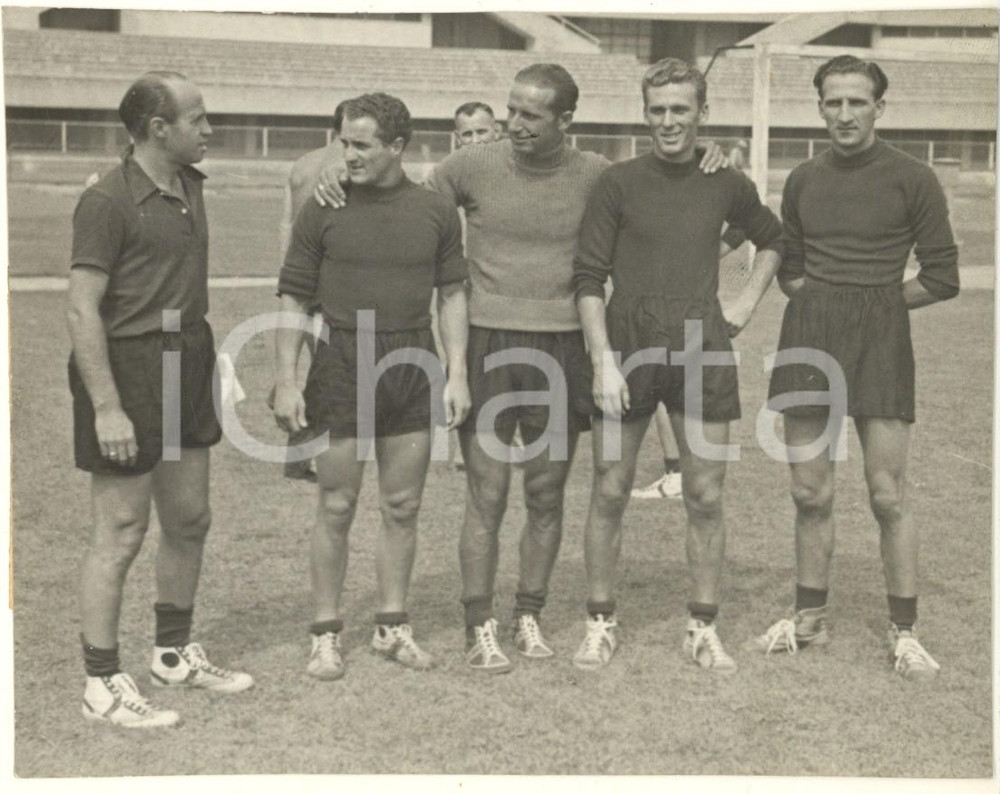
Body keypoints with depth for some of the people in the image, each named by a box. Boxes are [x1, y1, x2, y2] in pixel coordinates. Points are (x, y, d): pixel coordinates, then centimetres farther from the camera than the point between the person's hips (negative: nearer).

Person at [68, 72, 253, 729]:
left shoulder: (191, 187, 10)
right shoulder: (109, 200, -15)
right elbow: (83, 309, -19)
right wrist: (105, 406, -23)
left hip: (187, 362, 8)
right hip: (128, 365, -8)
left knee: (190, 518, 17)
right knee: (122, 532, -1)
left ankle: (175, 654, 34)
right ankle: (103, 684, 10)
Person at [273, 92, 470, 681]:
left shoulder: (436, 212, 3)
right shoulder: (324, 211, -2)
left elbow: (452, 295, 8)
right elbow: (294, 299, 0)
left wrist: (458, 373, 1)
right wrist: (287, 381, -6)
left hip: (413, 368, 2)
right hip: (342, 367, -2)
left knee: (403, 507, 9)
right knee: (337, 508, 3)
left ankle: (394, 626, 22)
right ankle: (327, 633, 14)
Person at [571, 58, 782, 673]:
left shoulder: (728, 185, 6)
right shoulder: (618, 183, -1)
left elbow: (773, 239, 26)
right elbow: (589, 278, -3)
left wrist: (748, 302, 11)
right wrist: (604, 362, -12)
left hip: (702, 352, 2)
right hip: (628, 351, -2)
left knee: (706, 499, 4)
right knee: (610, 494, 3)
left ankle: (704, 629, 15)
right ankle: (602, 623, 15)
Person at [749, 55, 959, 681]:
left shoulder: (912, 179, -2)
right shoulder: (804, 181, 10)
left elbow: (941, 278, -1)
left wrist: (874, 303, 0)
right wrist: (825, 305, 4)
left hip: (880, 343, -4)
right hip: (807, 336, 4)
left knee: (888, 495, -4)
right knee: (810, 493, 8)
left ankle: (905, 633, 7)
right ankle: (810, 620, 20)